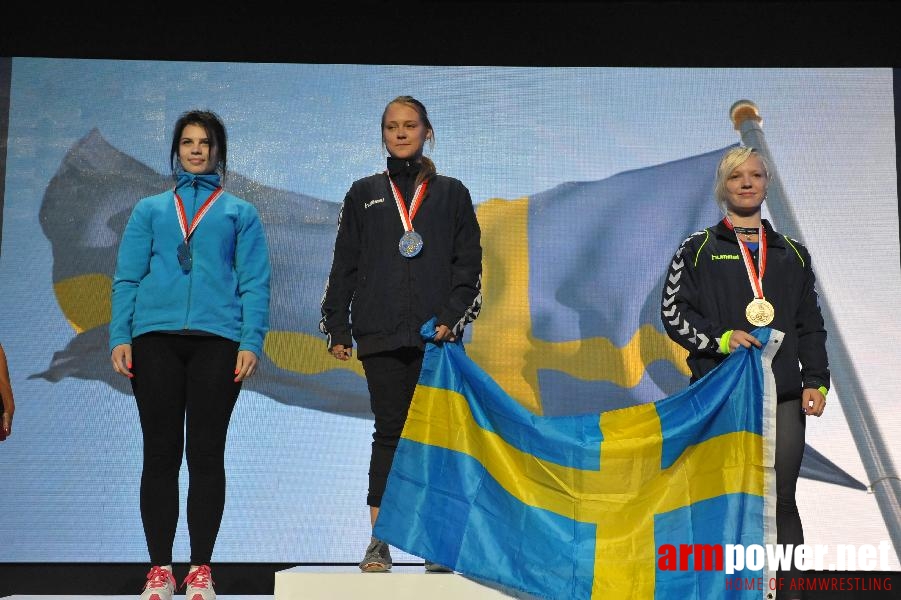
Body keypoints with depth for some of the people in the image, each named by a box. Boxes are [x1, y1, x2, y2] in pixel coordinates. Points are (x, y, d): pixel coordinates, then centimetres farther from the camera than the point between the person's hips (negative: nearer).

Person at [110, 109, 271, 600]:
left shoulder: (239, 212, 15)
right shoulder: (150, 210, 18)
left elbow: (255, 283, 6)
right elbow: (127, 278, 11)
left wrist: (251, 342, -7)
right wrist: (119, 336, -2)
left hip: (216, 339, -1)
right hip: (155, 338, 1)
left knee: (206, 453, 0)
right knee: (160, 453, 2)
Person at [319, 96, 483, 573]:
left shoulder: (451, 194, 11)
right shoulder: (364, 194, 13)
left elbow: (468, 263, 5)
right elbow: (344, 265, 11)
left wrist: (452, 318, -8)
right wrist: (337, 328, 4)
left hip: (437, 335, 0)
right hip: (381, 335, 1)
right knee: (389, 432, 0)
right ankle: (379, 541, 4)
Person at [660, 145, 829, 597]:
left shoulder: (793, 255, 17)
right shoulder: (698, 250, 8)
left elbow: (811, 324, 18)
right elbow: (673, 312, 2)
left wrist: (815, 381, 6)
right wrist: (720, 339, -13)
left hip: (783, 395, 2)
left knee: (781, 500, 2)